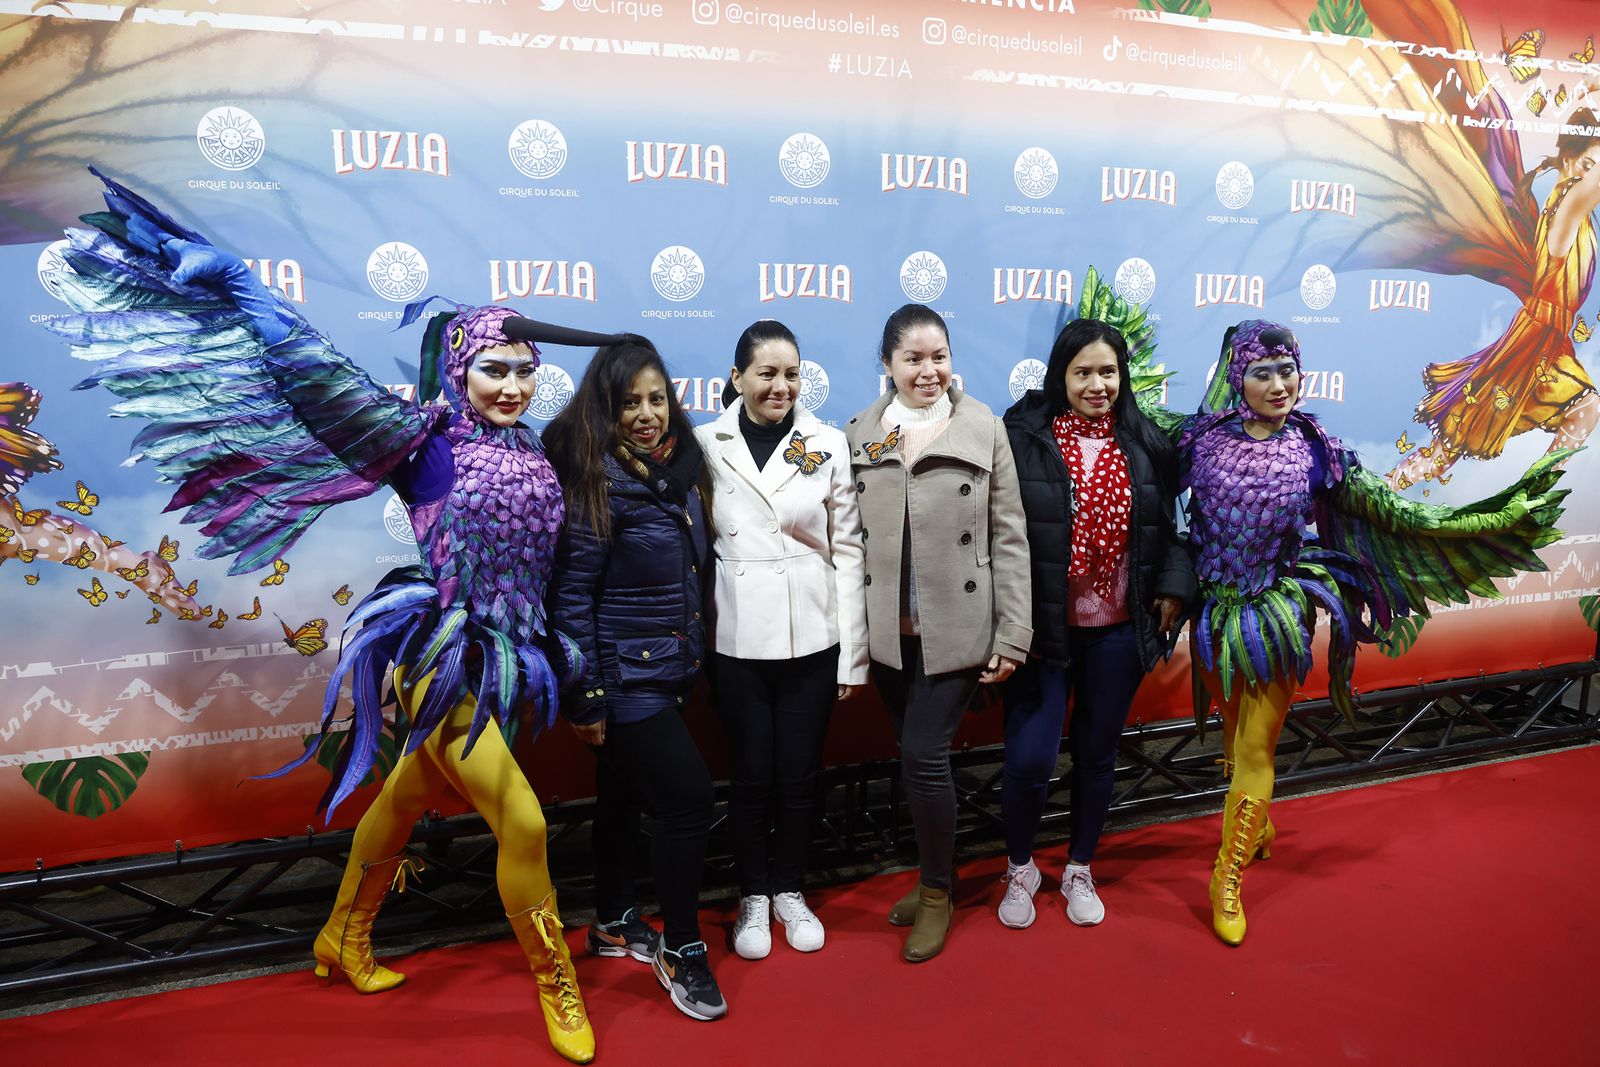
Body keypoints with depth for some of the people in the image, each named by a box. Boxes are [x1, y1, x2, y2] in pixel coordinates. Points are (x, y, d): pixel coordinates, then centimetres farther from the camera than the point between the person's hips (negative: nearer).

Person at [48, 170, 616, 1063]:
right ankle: (558, 986, 14)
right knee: (523, 822, -8)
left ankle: (344, 941, 43)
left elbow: (554, 562, 15)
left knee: (407, 797, 22)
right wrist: (235, 281, -15)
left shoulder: (535, 454, 7)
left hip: (514, 659, 6)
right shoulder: (428, 437, -10)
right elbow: (319, 377, -16)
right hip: (444, 657, -6)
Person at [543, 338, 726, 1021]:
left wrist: (696, 656, 12)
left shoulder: (682, 469, 3)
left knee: (626, 793, 20)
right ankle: (681, 951, 11)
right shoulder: (598, 483, -17)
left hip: (670, 672, 7)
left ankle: (614, 925, 38)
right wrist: (584, 698, -16)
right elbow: (571, 597, -17)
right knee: (689, 795, -8)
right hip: (623, 677, -7)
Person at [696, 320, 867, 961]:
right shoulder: (707, 445, 0)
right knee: (751, 775, 10)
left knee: (800, 774, 10)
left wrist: (853, 654, -1)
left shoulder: (828, 445, 1)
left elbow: (847, 552, 1)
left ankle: (789, 891, 33)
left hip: (812, 638, 1)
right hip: (737, 640, 0)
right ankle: (753, 897, 31)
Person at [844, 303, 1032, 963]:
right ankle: (934, 876, 35)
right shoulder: (860, 435, 3)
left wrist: (1013, 635, -6)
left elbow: (1010, 539, -4)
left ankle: (937, 892, 19)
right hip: (887, 630, 3)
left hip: (956, 629, -3)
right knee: (916, 753, 13)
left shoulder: (984, 431, -4)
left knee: (924, 755, -5)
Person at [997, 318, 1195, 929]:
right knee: (1029, 758, -5)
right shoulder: (1022, 438, -9)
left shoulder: (1146, 444, 4)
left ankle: (1080, 870, 37)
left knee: (1099, 754, 15)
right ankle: (1019, 868, 25)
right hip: (1044, 628, -3)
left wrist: (1174, 585, -2)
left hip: (1118, 630, 4)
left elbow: (1167, 528, 13)